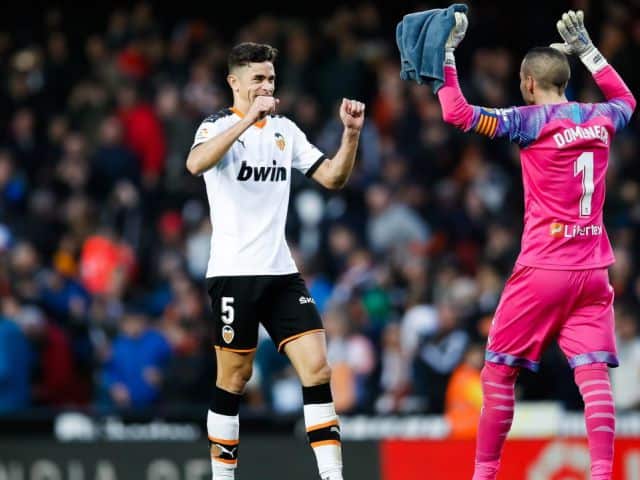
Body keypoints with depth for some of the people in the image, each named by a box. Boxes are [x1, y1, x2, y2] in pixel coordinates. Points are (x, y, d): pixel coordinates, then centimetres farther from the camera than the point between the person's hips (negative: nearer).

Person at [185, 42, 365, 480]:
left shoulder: (285, 130, 13)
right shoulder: (219, 126, -6)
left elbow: (333, 177, 12)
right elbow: (196, 164, -27)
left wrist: (351, 133, -3)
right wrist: (247, 119, -35)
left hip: (281, 271, 5)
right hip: (234, 273, -5)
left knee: (316, 367, -7)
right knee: (234, 379, 1)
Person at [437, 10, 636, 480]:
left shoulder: (531, 120, -9)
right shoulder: (600, 119, 7)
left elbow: (458, 113, -14)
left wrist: (446, 53, -7)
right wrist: (587, 48, 35)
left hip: (544, 266, -5)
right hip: (593, 267, 5)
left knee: (499, 370, 7)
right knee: (593, 372, -3)